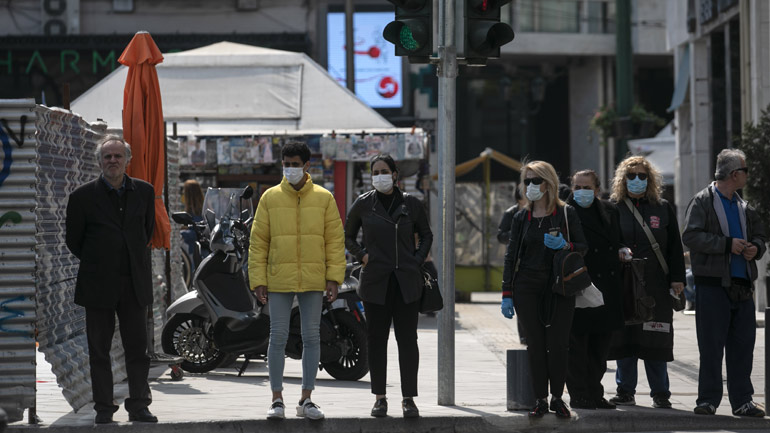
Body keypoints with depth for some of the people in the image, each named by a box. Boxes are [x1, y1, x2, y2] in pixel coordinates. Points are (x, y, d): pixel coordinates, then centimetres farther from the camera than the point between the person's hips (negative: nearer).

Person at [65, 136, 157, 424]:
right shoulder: (83, 196, -3)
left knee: (137, 348, 3)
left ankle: (139, 406, 10)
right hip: (98, 285, -2)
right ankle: (103, 408, 11)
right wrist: (97, 263, 10)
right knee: (99, 349, 4)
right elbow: (73, 240, 6)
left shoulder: (144, 192, 4)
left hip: (134, 283, 2)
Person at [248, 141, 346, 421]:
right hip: (279, 280, -1)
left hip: (313, 282, 1)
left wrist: (334, 278, -3)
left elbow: (335, 240, 5)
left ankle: (306, 400, 13)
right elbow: (258, 242, 4)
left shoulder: (324, 198, 5)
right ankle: (277, 400, 8)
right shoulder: (270, 198, 4)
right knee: (278, 338, -1)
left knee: (312, 338, 4)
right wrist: (258, 281, -3)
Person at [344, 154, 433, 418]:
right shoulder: (363, 204, 4)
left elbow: (426, 235, 18)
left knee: (407, 339, -1)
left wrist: (418, 261, 4)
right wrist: (362, 255, 0)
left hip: (407, 281, 0)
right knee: (377, 339, 2)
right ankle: (379, 398, 10)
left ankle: (409, 399, 3)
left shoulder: (410, 204, 5)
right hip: (376, 281, 0)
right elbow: (348, 236, 16)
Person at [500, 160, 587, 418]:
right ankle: (540, 399, 8)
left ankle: (557, 398, 9)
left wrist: (564, 246, -18)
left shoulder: (566, 213, 2)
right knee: (535, 344, 1)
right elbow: (511, 256, 9)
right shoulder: (521, 218, 8)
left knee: (558, 344, -5)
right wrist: (507, 294, 3)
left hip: (559, 286, -2)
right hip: (527, 288, 2)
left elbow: (583, 247, 5)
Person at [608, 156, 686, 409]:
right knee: (624, 338, 1)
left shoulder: (663, 208, 10)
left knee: (655, 341, -1)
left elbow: (675, 246, 9)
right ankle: (625, 392, 10)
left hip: (657, 284, 0)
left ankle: (660, 394, 6)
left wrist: (677, 279, 2)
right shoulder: (613, 208, 8)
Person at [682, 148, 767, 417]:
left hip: (743, 284, 6)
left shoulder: (744, 207, 18)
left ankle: (742, 400, 12)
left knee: (743, 344, 6)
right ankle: (708, 400, 5)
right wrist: (727, 244, -18)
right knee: (711, 345, -3)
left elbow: (760, 235, 24)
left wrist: (755, 247, 0)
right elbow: (691, 236, -14)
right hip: (713, 284, -6)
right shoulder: (703, 201, -2)